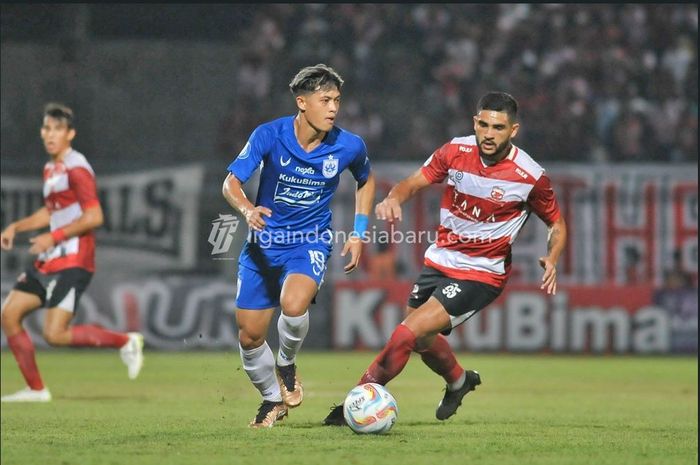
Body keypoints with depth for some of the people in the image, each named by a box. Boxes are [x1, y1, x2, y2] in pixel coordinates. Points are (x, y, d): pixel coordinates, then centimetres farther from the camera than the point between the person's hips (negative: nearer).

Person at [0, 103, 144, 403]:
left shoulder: (76, 169, -13)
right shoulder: (50, 168, 16)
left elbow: (94, 217, -21)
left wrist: (53, 237, -19)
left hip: (72, 263, -10)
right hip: (48, 262, 10)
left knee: (54, 334, -17)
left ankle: (124, 342, 0)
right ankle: (36, 389, 12)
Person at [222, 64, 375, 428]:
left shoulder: (349, 146, -10)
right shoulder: (269, 135, -15)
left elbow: (366, 181, 13)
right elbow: (231, 183, -16)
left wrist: (358, 234, 7)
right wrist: (248, 209, -38)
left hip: (310, 242, -1)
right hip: (263, 243, 1)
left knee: (293, 306, -31)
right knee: (249, 336, 2)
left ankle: (287, 366, 2)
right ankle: (272, 400, 29)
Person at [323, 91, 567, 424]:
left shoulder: (530, 176, -15)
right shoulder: (456, 151, -8)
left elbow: (557, 224, -1)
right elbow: (414, 182, -1)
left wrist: (551, 260, -20)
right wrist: (394, 198, -24)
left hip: (481, 275, -6)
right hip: (439, 261, 6)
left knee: (409, 332, -19)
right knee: (422, 340, 22)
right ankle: (459, 381, 54)